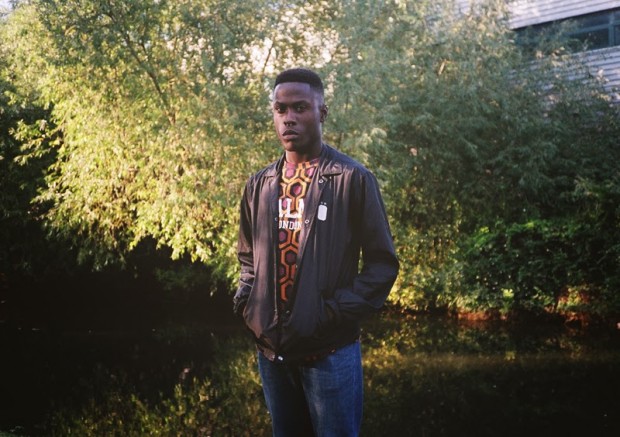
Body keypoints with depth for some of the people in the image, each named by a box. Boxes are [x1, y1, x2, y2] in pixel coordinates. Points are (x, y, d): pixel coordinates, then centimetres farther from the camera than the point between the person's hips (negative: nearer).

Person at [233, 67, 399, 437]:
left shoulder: (353, 179, -7)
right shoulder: (259, 185, 9)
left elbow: (383, 262, -6)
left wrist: (337, 312, -16)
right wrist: (246, 300, 3)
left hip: (329, 352, -5)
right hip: (272, 352, 5)